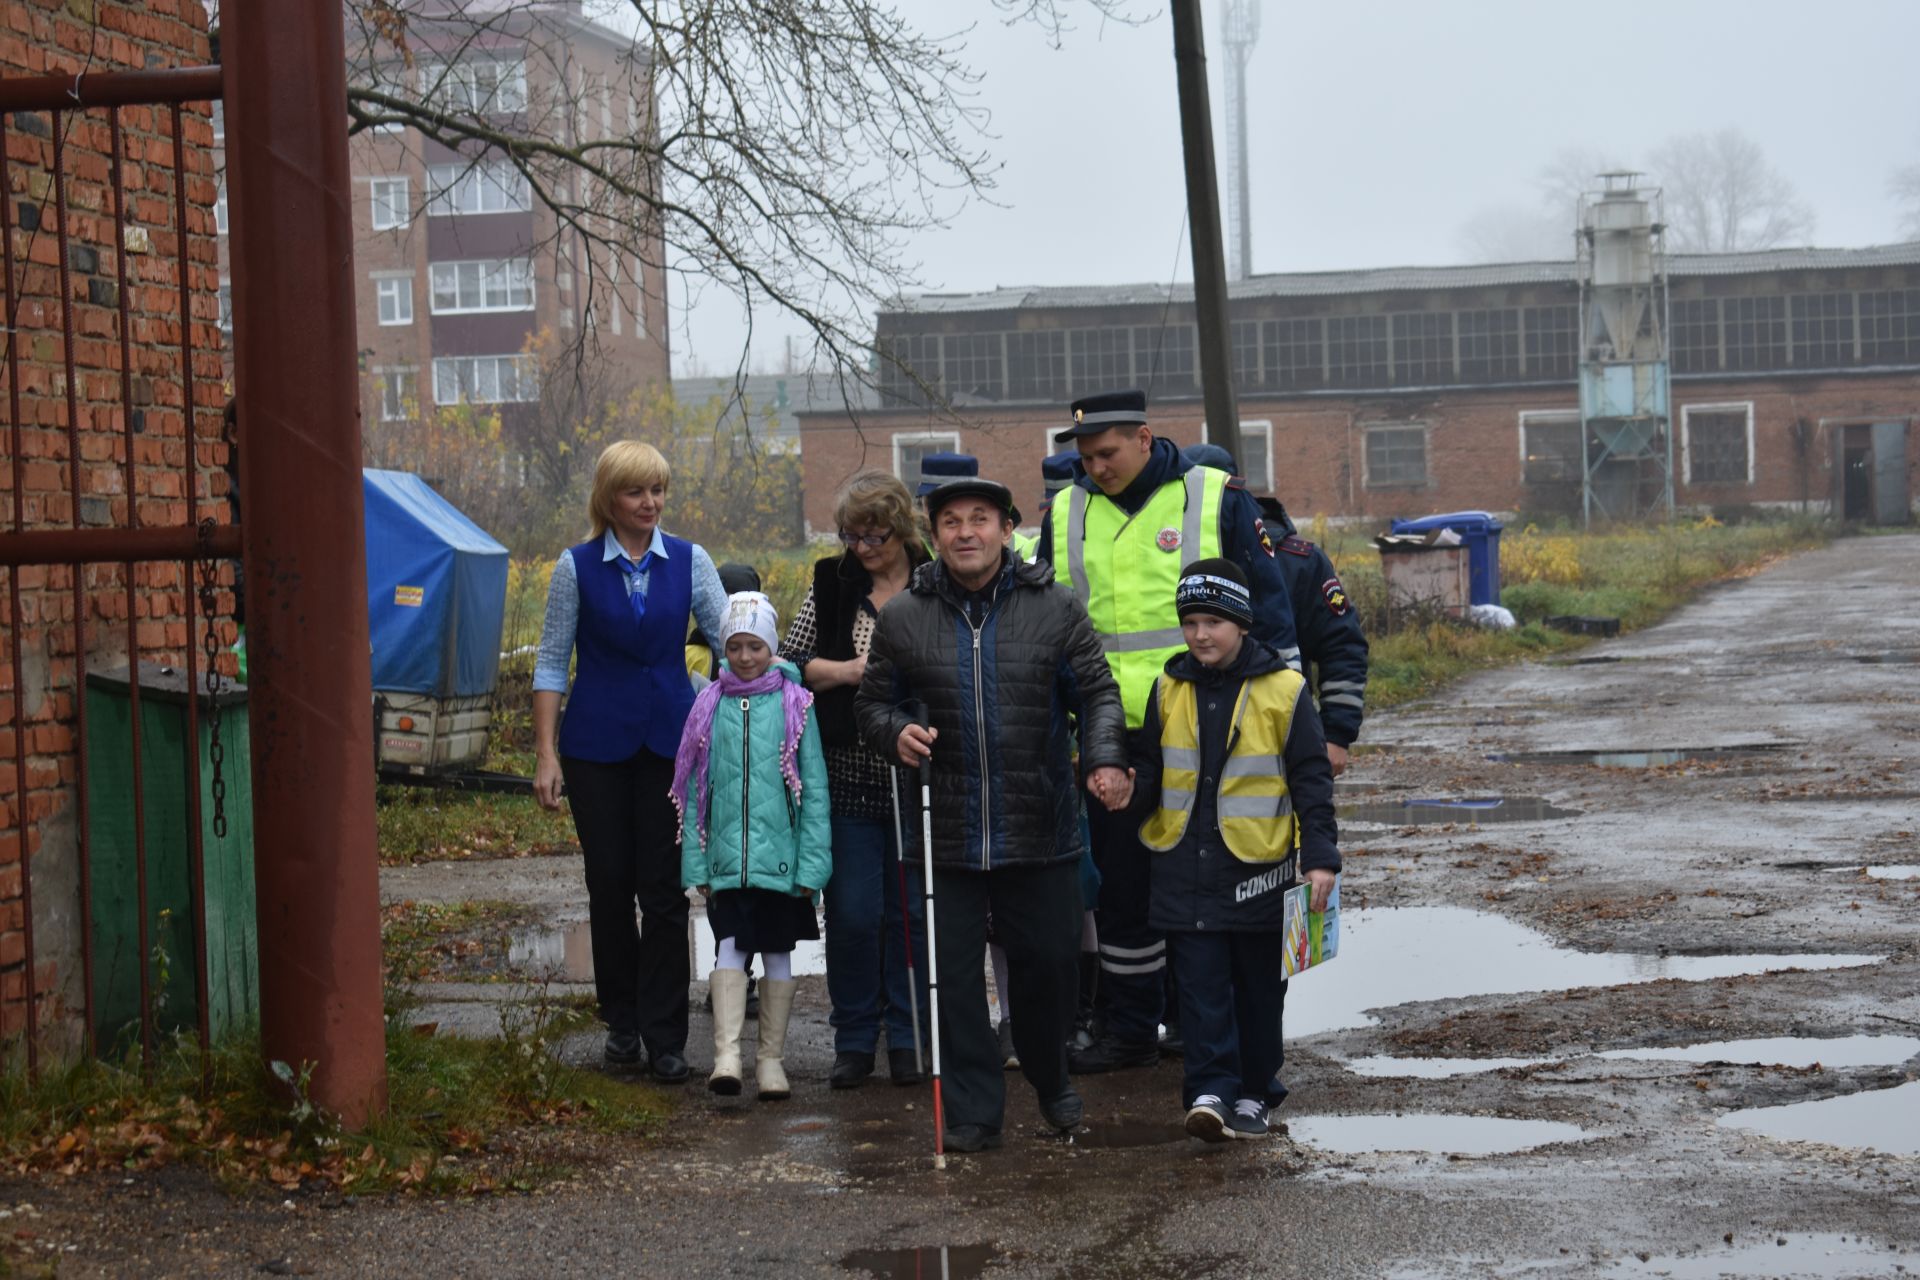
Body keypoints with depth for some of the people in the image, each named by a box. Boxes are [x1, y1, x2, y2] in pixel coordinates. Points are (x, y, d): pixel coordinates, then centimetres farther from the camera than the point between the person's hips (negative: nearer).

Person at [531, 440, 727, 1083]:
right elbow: (551, 662, 2)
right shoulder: (578, 567, 0)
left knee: (664, 887, -2)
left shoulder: (689, 561, 4)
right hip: (597, 741, 0)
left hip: (669, 739, 1)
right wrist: (545, 753, -3)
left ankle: (665, 1037, 2)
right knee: (609, 884, 5)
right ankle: (622, 1021, 20)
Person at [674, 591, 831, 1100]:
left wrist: (812, 863, -6)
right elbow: (693, 789, 7)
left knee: (777, 953, 7)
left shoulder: (794, 704, 0)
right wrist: (695, 862, 2)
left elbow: (813, 788, -1)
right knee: (729, 949, -9)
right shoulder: (711, 705, 5)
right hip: (726, 858, 1)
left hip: (780, 856, -1)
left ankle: (771, 1058, 16)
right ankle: (727, 1054, -16)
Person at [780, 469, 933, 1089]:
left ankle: (908, 1038, 16)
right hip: (848, 776, 1)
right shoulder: (830, 585, 7)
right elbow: (788, 662, 5)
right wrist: (849, 670, -10)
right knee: (851, 912, 1)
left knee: (912, 909, 5)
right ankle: (854, 1040, 12)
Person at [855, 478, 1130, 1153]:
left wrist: (1104, 760, -13)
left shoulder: (1054, 609, 1)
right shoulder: (902, 618, 3)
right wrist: (896, 732, -9)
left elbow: (1097, 692, 4)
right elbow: (872, 702, 13)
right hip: (946, 836, 0)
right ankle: (973, 1111, 11)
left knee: (1048, 962, 11)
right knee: (952, 973, 1)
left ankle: (1051, 1084, 35)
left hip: (1041, 831, 0)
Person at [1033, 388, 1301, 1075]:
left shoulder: (1216, 499, -2)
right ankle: (1128, 1029, 17)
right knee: (1121, 885, 8)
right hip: (1108, 736, 3)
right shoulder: (1066, 513, 9)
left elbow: (1268, 605, 2)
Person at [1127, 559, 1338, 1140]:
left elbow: (1311, 779, -2)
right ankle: (1210, 1090, -3)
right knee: (1200, 983, -3)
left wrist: (1320, 855, -9)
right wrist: (1132, 789, -10)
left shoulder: (1282, 689, -4)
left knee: (1258, 985, 9)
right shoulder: (1170, 689, 6)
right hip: (1186, 864, 2)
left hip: (1258, 867, -2)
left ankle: (1253, 1093, 19)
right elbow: (1149, 765, 14)